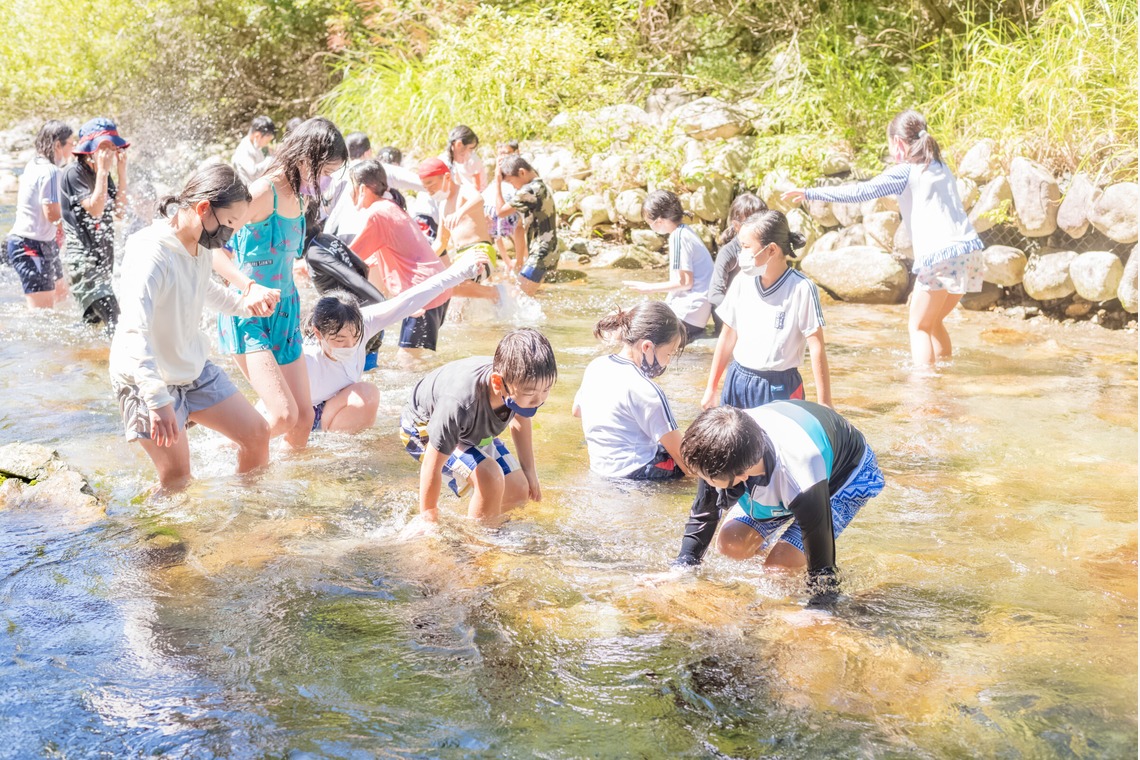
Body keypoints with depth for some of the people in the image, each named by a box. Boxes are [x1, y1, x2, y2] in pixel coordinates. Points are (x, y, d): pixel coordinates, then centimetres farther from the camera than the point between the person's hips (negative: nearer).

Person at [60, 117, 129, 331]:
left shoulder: (102, 175, 14)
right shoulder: (73, 174, -10)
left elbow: (118, 211, 8)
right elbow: (95, 209, -20)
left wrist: (121, 172, 2)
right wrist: (103, 170, -18)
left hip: (103, 257, 9)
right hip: (83, 258, -9)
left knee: (93, 319, 16)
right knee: (114, 318, -21)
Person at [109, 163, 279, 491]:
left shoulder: (202, 247, 0)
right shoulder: (152, 254, -27)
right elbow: (135, 332, -35)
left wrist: (242, 302, 5)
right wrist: (158, 399, -42)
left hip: (195, 368, 8)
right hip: (148, 378, -8)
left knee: (257, 433, 7)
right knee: (177, 477, -10)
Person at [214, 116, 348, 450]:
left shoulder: (297, 199, 10)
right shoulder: (263, 192, -16)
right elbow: (214, 247, -20)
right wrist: (249, 288, -31)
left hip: (284, 314, 9)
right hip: (249, 316, -9)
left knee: (304, 416, 6)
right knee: (283, 414, -18)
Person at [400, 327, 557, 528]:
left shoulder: (524, 383, -28)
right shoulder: (460, 402, -46)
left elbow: (520, 418, -1)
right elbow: (432, 465, -34)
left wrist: (529, 470, 6)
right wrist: (429, 520, -23)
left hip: (473, 429, 7)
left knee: (518, 491, 0)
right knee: (489, 476, -28)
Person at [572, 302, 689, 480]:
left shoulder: (595, 367, 2)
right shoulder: (645, 390, -22)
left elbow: (577, 410, 21)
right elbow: (678, 452, -20)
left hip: (599, 465, 9)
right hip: (634, 472, -9)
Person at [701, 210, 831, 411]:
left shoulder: (801, 289, -14)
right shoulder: (742, 282, 0)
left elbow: (816, 347, -12)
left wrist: (824, 404, -13)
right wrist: (711, 388, 14)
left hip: (779, 388, -5)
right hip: (738, 382, 5)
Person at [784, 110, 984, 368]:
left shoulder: (905, 172, 0)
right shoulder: (941, 168, 20)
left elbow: (859, 192, -7)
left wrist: (811, 193, -4)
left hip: (940, 255, -7)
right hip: (970, 251, 7)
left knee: (918, 326, 3)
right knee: (932, 322, 22)